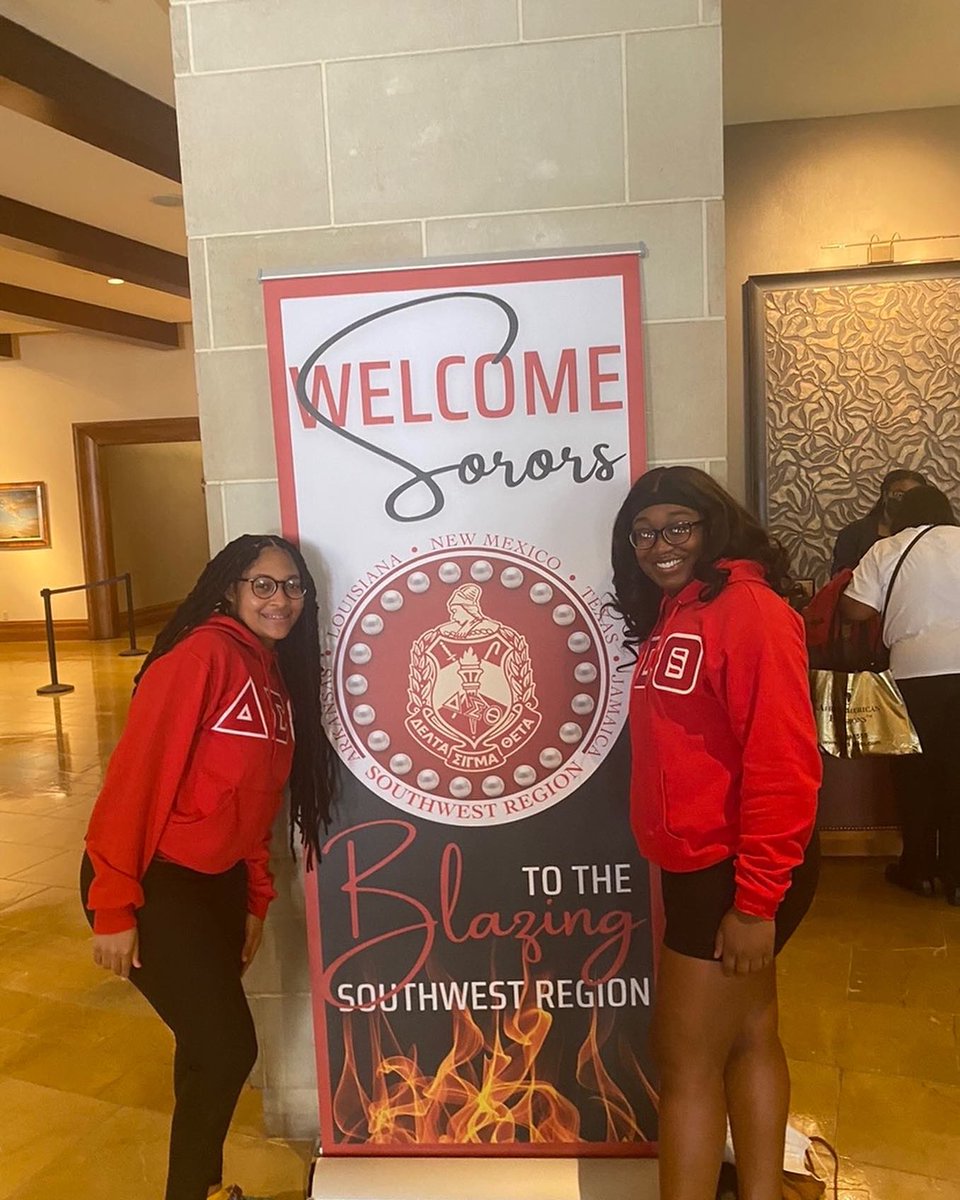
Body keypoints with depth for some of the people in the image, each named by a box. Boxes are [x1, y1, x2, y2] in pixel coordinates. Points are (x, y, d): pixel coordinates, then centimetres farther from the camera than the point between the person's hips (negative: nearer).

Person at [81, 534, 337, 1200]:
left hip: (220, 882, 8)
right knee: (227, 1046, -2)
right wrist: (114, 907, -20)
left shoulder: (281, 678, 6)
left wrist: (256, 898, 12)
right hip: (155, 882, -8)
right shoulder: (203, 653, -19)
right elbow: (135, 775, -22)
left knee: (212, 1042, 18)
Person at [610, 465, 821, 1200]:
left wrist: (756, 898, -22)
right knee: (749, 1034, 20)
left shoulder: (748, 606, -18)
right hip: (698, 863, 9)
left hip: (734, 871, -9)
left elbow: (782, 761, -23)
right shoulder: (670, 614, 10)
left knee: (686, 1056, 2)